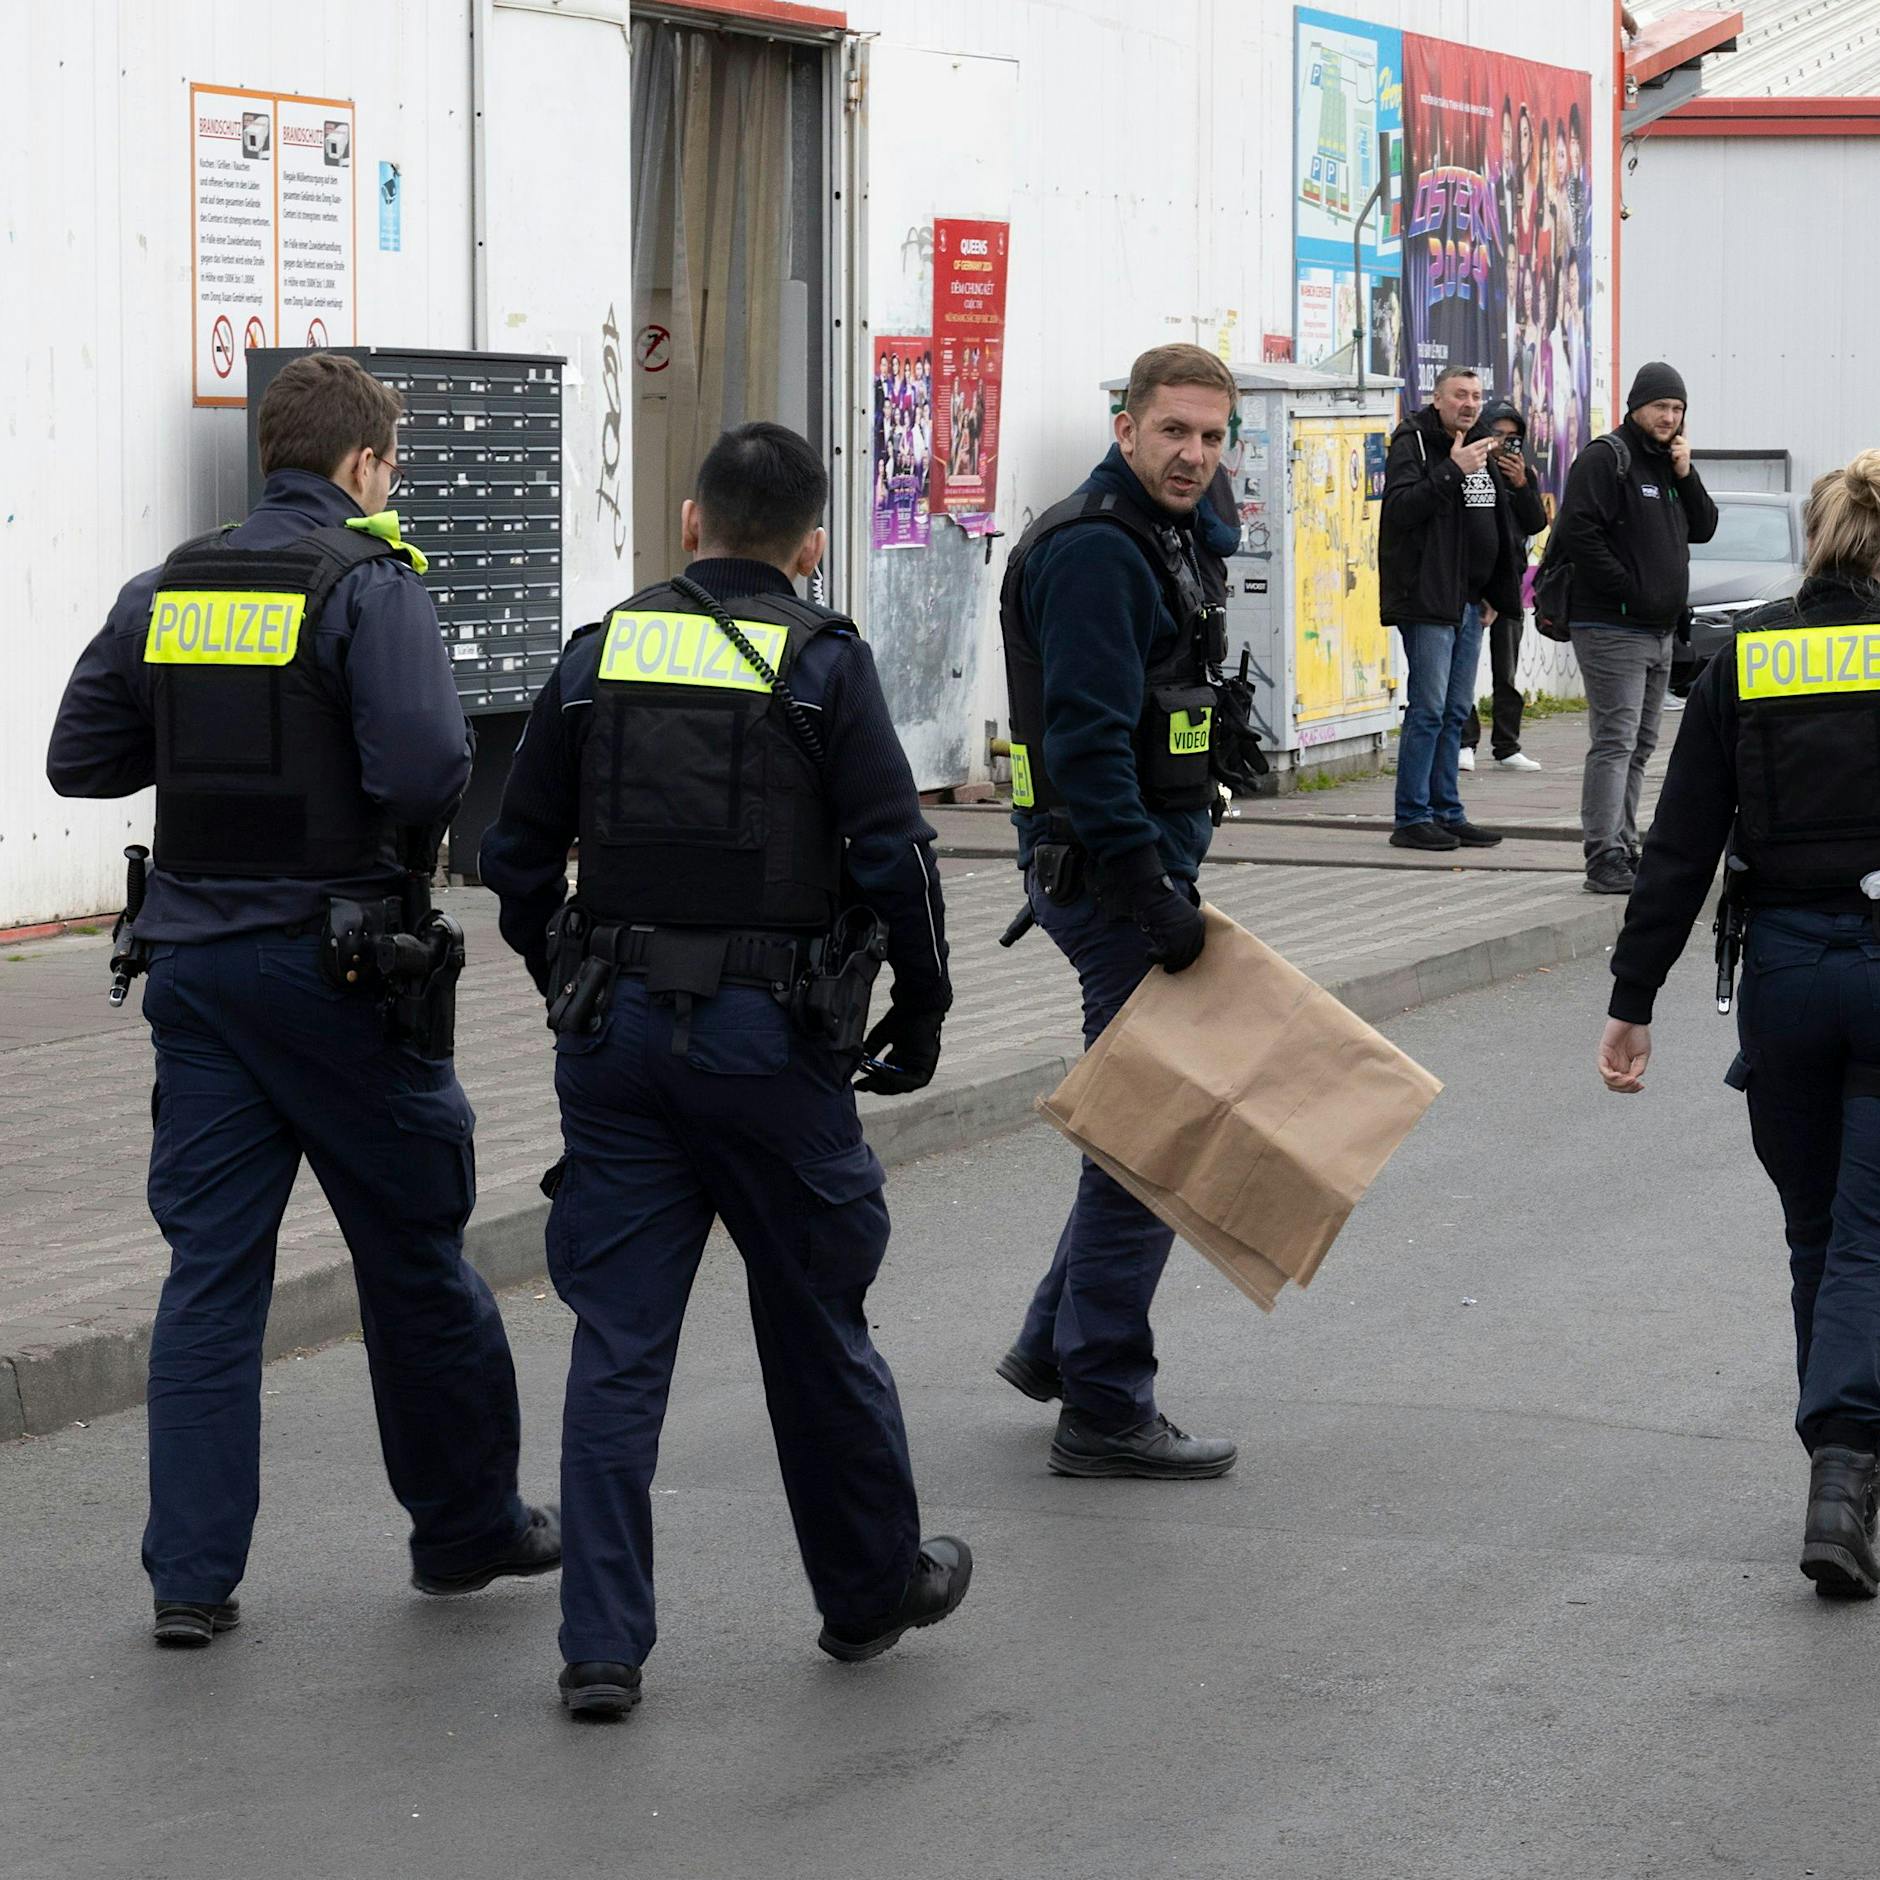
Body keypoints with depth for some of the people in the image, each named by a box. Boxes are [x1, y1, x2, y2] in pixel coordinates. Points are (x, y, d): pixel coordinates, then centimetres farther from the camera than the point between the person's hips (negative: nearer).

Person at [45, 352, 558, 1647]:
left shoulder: (169, 591, 7)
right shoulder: (368, 584, -11)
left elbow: (80, 758, 10)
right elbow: (426, 766, -23)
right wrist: (420, 832, -1)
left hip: (193, 951, 5)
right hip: (332, 954, -5)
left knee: (211, 1265, 6)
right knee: (416, 1253, 10)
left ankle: (192, 1574, 3)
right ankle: (468, 1527, 23)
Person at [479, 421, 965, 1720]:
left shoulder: (603, 654, 6)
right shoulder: (823, 664, -5)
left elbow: (518, 856, 10)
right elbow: (894, 859, -11)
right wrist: (922, 1014, 2)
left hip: (614, 1031, 3)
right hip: (771, 1036, -3)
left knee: (618, 1341, 4)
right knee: (817, 1328, 13)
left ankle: (603, 1647, 1)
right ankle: (872, 1589, 29)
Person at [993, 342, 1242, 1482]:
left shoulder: (1156, 541, 16)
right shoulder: (1092, 551, -17)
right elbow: (1089, 742, -25)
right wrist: (1153, 901, -27)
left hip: (1140, 863, 11)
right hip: (1107, 870, -11)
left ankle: (1057, 1345, 28)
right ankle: (1105, 1410, 0)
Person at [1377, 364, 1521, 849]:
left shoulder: (1480, 449, 17)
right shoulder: (1413, 443, -8)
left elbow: (1500, 523, 26)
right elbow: (1400, 507, -23)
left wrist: (1496, 590, 17)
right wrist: (1454, 471, -28)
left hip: (1470, 601, 8)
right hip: (1427, 599, -8)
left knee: (1455, 712, 10)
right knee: (1428, 709, -9)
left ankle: (1447, 813, 15)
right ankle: (1412, 818, -6)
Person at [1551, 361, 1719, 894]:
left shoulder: (1669, 463, 17)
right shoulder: (1606, 459, -10)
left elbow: (1703, 528, 15)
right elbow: (1578, 530, -20)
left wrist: (1686, 475, 0)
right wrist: (1626, 588, -19)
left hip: (1660, 630, 9)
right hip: (1612, 629, -9)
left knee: (1639, 747, 13)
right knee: (1615, 742, -13)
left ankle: (1623, 848, 19)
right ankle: (1604, 857, -16)